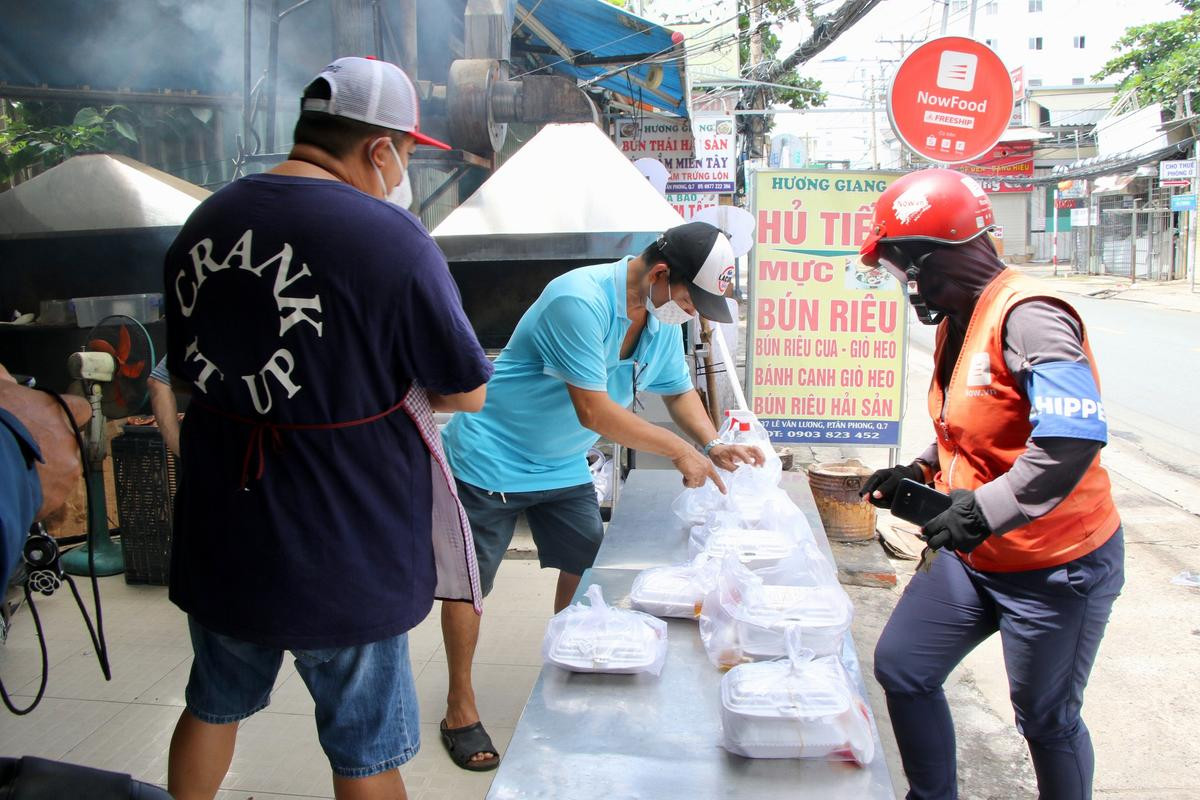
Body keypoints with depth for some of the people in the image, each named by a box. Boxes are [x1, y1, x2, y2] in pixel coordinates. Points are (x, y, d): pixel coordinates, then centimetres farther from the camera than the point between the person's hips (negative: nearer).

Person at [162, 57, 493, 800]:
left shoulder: (205, 223, 1)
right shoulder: (392, 238, -20)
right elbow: (469, 392, -12)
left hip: (219, 535, 6)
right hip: (342, 551, -5)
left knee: (213, 706, 27)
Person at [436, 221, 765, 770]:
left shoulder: (664, 317, -3)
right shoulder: (579, 301, -31)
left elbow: (678, 390, 8)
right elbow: (594, 411, -31)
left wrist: (713, 447, -10)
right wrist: (679, 451, -24)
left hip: (563, 466, 8)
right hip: (491, 458, -8)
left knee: (585, 570, 10)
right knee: (468, 583, 3)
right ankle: (460, 710, 19)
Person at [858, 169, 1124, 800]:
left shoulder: (1027, 317, -24)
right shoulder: (959, 322, 6)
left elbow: (1075, 438, -35)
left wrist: (981, 511, -34)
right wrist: (920, 472, 3)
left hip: (1054, 566, -9)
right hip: (975, 555, 9)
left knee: (1045, 719, 10)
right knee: (900, 668, 11)